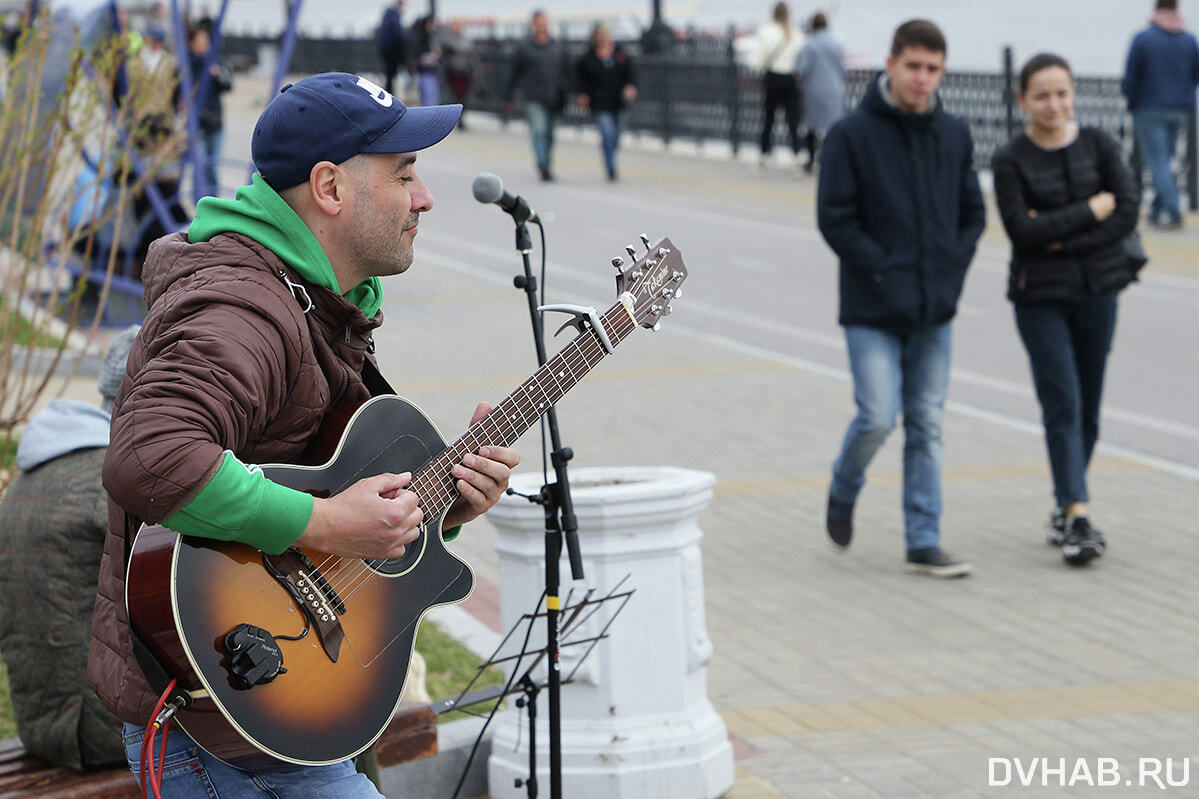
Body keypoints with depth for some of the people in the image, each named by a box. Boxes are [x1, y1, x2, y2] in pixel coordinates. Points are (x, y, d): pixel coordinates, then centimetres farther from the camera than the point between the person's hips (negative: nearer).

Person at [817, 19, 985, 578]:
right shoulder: (852, 135, -7)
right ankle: (843, 491, 21)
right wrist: (884, 272, -13)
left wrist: (952, 269, 1)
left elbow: (973, 213, 15)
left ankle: (923, 543, 10)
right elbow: (835, 218, -8)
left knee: (926, 427, 6)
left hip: (936, 311, 4)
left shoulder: (954, 136, 7)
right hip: (873, 310, -4)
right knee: (878, 417, -10)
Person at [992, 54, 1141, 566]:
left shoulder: (1098, 145, 2)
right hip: (1040, 297, -3)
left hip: (1096, 291, 3)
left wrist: (1060, 236, -14)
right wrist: (1091, 210, -13)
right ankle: (1077, 518, -15)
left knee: (1087, 407, 7)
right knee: (1063, 403, -11)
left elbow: (1127, 214, -6)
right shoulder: (1011, 161, -4)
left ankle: (1065, 509, 21)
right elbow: (1021, 230, -15)